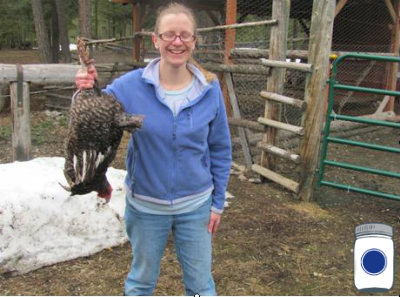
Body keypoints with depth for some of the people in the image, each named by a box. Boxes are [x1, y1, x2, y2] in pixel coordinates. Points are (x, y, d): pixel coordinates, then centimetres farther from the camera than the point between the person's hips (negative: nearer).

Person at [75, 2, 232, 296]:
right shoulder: (130, 86, -13)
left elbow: (220, 150, 0)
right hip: (146, 205, 0)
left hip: (195, 205, 1)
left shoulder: (210, 89, -9)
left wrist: (218, 203, 1)